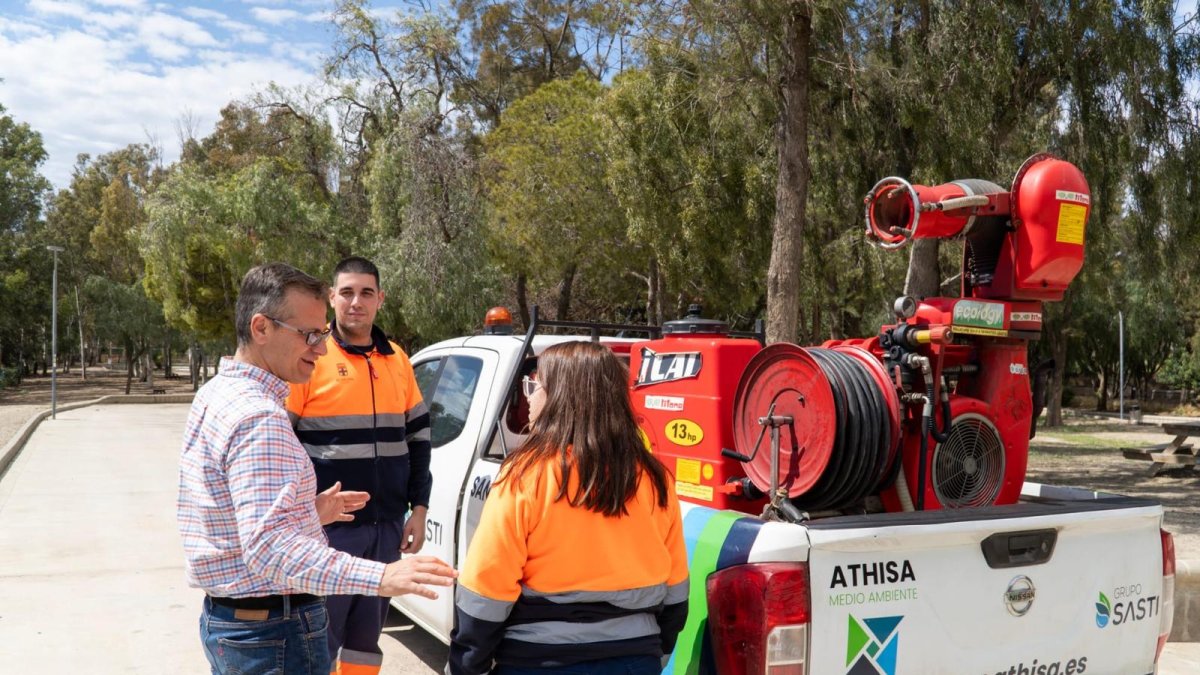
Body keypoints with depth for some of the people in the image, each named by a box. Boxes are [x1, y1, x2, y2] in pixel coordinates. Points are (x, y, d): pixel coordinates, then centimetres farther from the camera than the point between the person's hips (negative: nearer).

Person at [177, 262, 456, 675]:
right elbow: (269, 547, -33)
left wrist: (309, 513, 20)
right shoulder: (258, 417, -24)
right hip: (275, 629, -10)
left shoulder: (215, 394, 9)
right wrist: (380, 578, -41)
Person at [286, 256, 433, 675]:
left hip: (387, 527, 5)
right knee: (320, 638, 3)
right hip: (327, 527, -5)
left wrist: (419, 507, 10)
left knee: (367, 636, 15)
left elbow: (418, 435, 15)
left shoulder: (397, 360, 8)